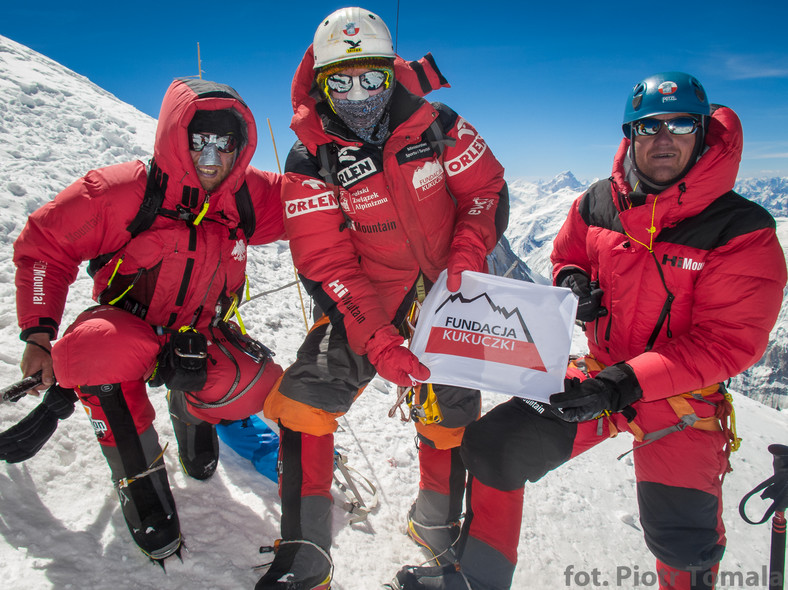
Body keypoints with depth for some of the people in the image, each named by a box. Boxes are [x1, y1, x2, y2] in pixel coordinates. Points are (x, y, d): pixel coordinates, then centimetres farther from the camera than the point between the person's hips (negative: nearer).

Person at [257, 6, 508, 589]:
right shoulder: (310, 162, -13)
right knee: (303, 401, -15)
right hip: (364, 304, -1)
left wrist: (466, 258, -18)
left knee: (450, 417, 10)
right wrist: (379, 344, -28)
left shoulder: (438, 125, -9)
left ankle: (437, 530, 40)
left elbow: (487, 190, 1)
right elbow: (326, 267, -17)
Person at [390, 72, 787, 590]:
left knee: (684, 544, -18)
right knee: (493, 445, -4)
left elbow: (731, 342, -17)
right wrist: (572, 283, -9)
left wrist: (625, 383, -27)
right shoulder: (597, 205, -2)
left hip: (683, 401, -3)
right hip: (599, 375, 4)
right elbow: (566, 256, 17)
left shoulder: (742, 230, -14)